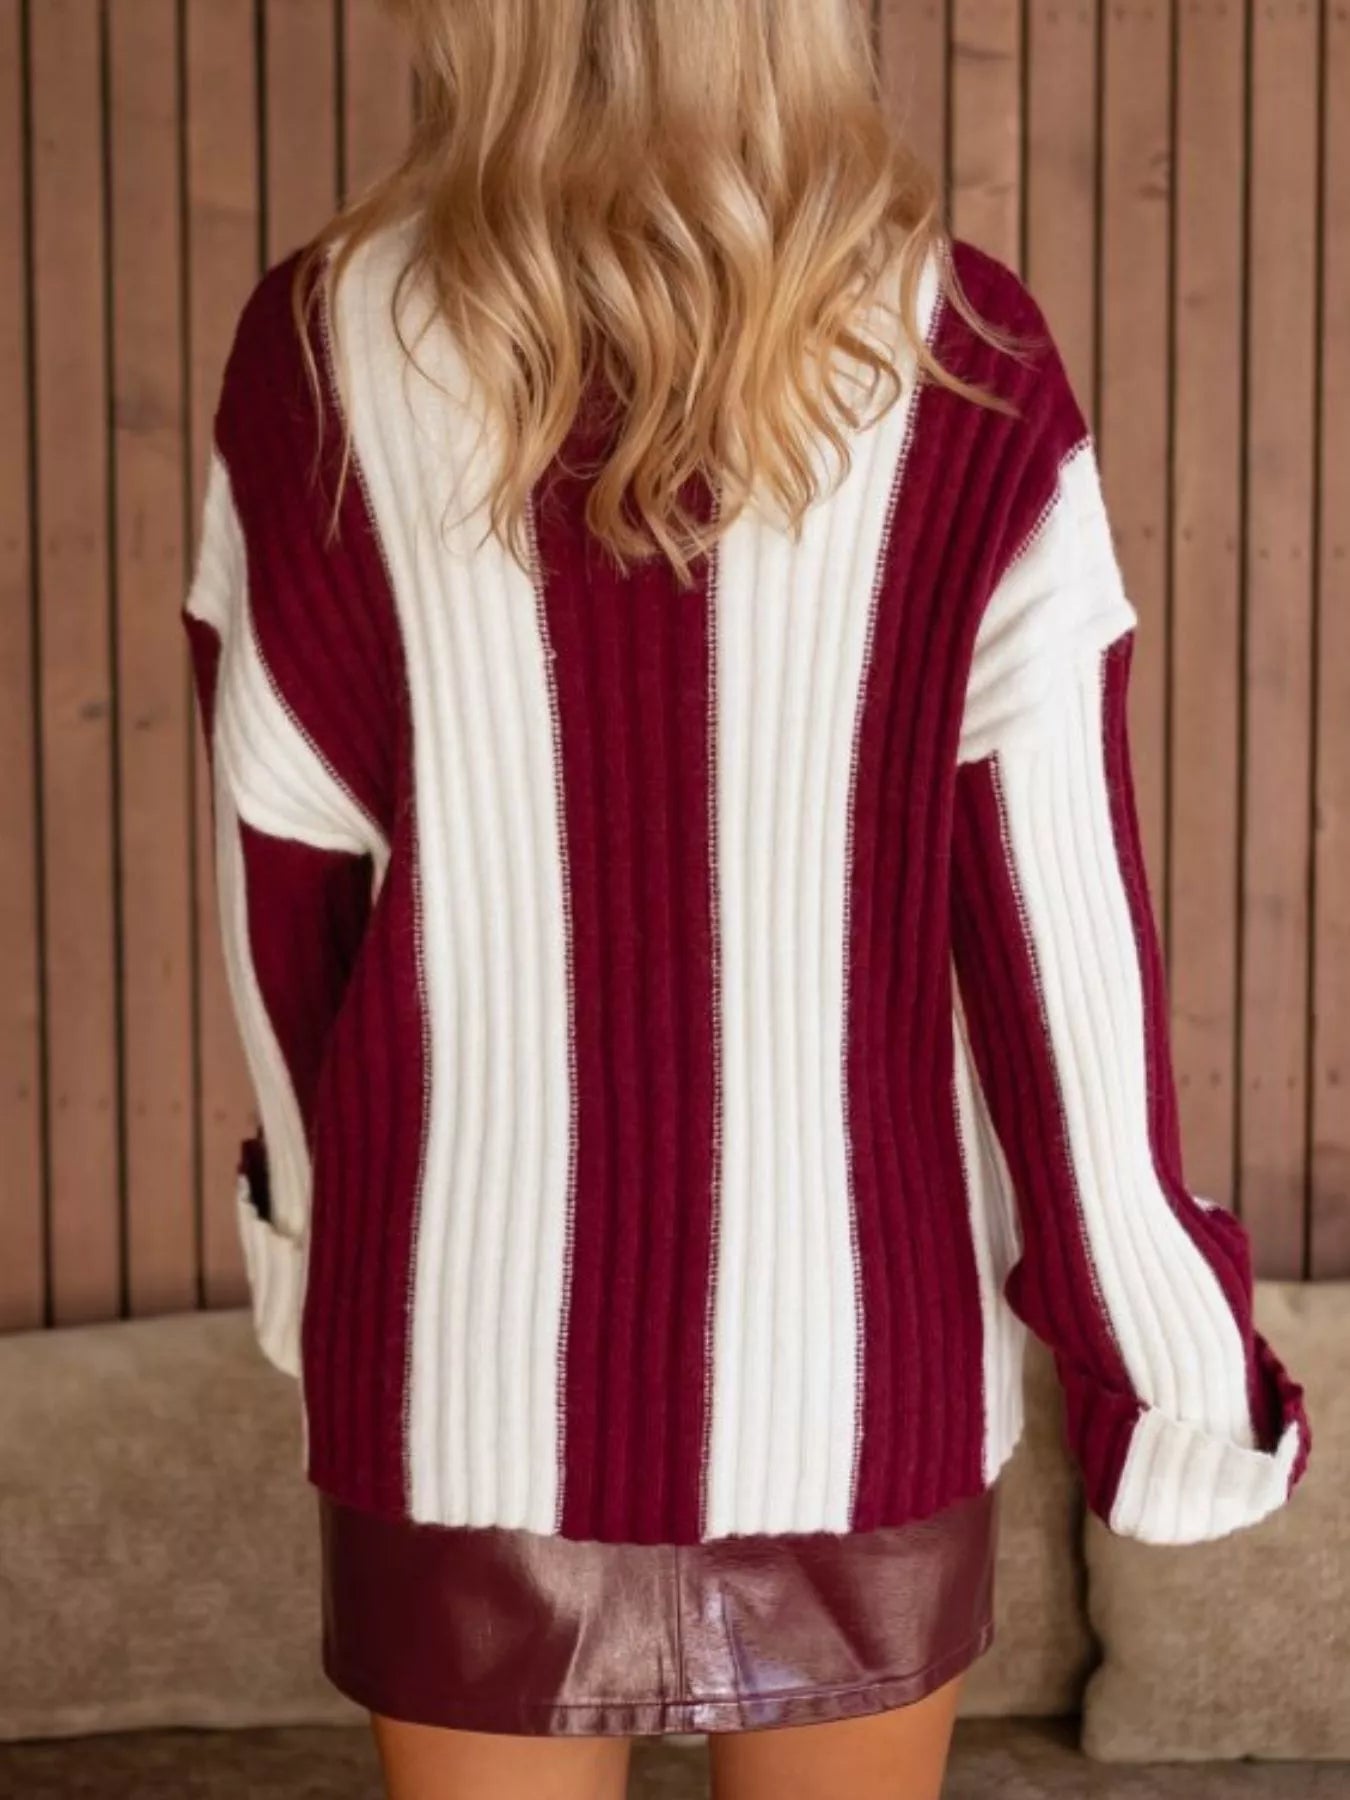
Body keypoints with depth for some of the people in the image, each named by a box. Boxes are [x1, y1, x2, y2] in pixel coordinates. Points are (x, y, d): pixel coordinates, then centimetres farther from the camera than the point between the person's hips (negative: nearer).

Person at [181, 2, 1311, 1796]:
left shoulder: (327, 351, -8)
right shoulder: (959, 359, -10)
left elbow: (287, 877, 0)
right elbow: (1055, 902, -10)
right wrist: (1164, 1337, 2)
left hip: (477, 1338, 0)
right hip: (851, 1338, 0)